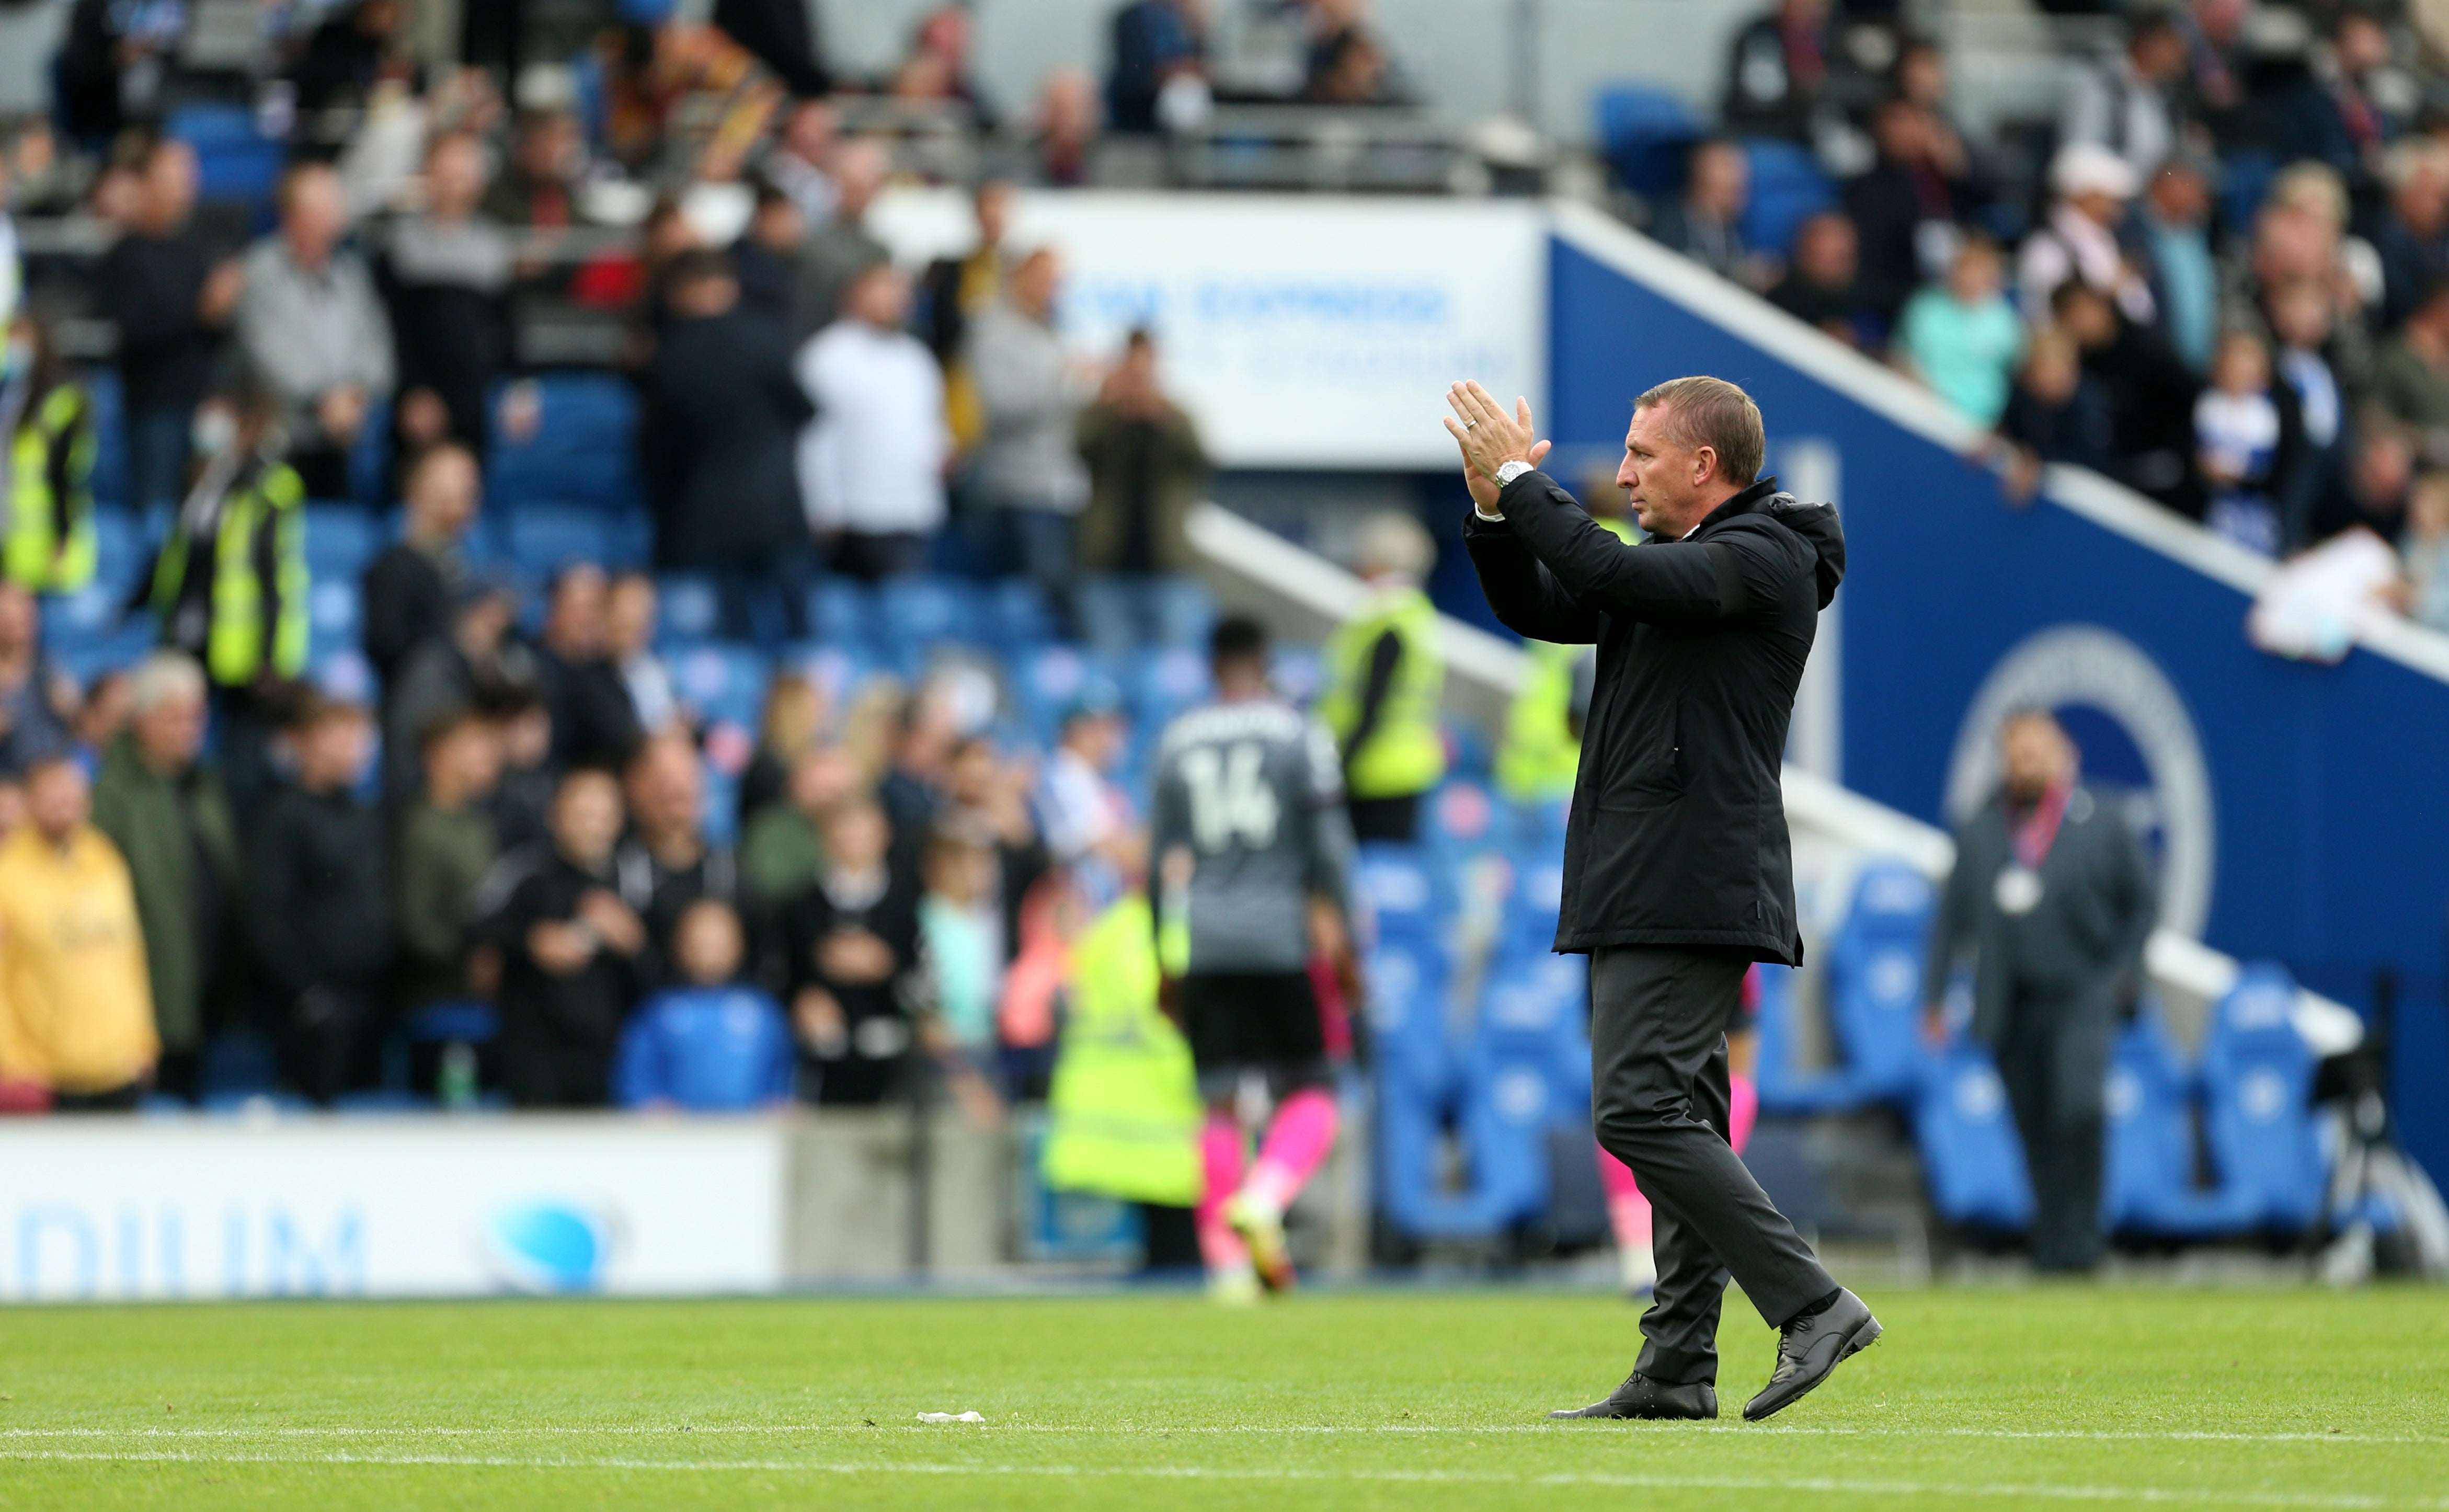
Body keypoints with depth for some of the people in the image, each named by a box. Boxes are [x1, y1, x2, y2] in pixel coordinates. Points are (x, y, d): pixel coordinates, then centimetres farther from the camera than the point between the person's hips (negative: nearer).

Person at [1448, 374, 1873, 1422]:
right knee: (1675, 1118, 8)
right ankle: (1678, 1370, 8)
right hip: (1642, 893, 11)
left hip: (1692, 891, -11)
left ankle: (1812, 1306, -18)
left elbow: (1614, 576, -23)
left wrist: (1520, 480, -15)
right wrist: (1496, 505, 5)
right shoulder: (1676, 564, 20)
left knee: (1641, 1110, -18)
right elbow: (1538, 608, 20)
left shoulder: (1765, 559, -10)